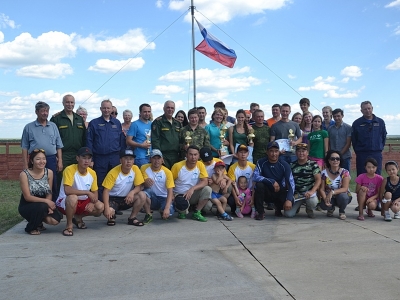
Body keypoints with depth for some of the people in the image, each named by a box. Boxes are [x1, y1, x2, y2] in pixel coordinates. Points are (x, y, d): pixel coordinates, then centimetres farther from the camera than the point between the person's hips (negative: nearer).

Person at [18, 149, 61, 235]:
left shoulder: (49, 172, -6)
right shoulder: (24, 174, -17)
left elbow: (49, 193, -1)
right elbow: (27, 197, -18)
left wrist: (49, 207, -17)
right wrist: (46, 201, -26)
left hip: (43, 205, 4)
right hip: (26, 206, -3)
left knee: (55, 220, -21)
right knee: (42, 206, -35)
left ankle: (38, 222, 16)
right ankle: (30, 228, -4)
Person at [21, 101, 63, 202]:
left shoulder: (53, 126, 11)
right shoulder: (29, 127, 5)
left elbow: (59, 146, 11)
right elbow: (25, 147, 5)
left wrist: (60, 161, 2)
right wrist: (25, 165, -1)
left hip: (51, 160, 2)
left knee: (53, 186, 5)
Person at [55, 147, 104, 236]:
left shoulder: (92, 173, -3)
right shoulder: (70, 170, -21)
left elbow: (95, 193, 5)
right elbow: (67, 190, -33)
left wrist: (92, 203, -17)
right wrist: (87, 192, -29)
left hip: (83, 202, 6)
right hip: (65, 201, -6)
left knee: (100, 207, -15)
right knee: (73, 198, -38)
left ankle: (78, 218, 14)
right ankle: (69, 225, -14)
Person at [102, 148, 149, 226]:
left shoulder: (135, 169, -11)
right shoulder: (113, 173, -19)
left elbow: (140, 186, -9)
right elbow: (106, 191, -20)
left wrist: (132, 192, -32)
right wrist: (107, 208, -32)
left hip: (127, 198, 3)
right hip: (113, 199, -3)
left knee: (142, 195, -24)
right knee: (109, 212, -34)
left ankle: (132, 218, -4)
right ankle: (112, 217, 6)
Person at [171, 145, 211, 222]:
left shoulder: (200, 165, -7)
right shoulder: (177, 166, -12)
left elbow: (205, 182, -16)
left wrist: (192, 189, -32)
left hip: (194, 195, 3)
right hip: (179, 195, -2)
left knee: (207, 189, -25)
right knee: (182, 206, -36)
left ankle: (197, 213, -6)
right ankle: (182, 211, 6)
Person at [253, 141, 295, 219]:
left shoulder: (284, 165, -11)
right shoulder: (261, 163, -11)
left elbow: (291, 183, -18)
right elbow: (255, 177, -24)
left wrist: (289, 200, -34)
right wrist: (272, 182, -32)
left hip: (279, 193, 1)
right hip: (266, 193, 0)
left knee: (290, 202, -29)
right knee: (259, 185, -31)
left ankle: (278, 208, 11)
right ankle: (260, 212, -12)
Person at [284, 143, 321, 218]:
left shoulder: (313, 164, 0)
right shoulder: (292, 165, 7)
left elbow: (318, 180, -9)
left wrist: (312, 191, -25)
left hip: (309, 193, -2)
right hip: (296, 194, 2)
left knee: (313, 201, -37)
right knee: (288, 214, -17)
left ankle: (309, 210, 4)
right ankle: (297, 206, 22)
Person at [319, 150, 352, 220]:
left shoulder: (345, 172, -12)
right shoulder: (324, 173, -7)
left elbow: (345, 188, -22)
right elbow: (321, 189, -8)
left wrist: (332, 192, -37)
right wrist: (325, 198, -28)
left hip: (343, 196, -1)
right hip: (329, 197, 1)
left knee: (342, 196, -37)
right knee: (323, 205, -31)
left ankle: (342, 211, -1)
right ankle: (331, 208, 11)